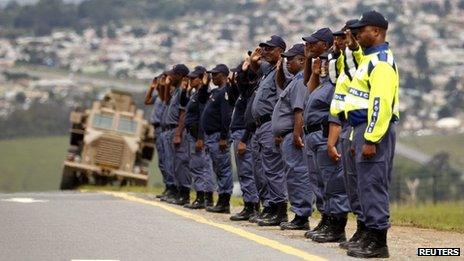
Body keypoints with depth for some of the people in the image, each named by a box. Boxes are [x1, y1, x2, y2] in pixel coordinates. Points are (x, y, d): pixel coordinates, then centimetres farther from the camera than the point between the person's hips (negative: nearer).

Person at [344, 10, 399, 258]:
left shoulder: (381, 61, -13)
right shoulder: (369, 59, 20)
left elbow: (381, 103, -22)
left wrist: (370, 139, -24)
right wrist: (358, 138, 23)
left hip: (375, 131, -10)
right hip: (365, 128, 10)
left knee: (372, 185, -9)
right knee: (369, 186, 12)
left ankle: (378, 243, -6)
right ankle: (371, 236, 17)